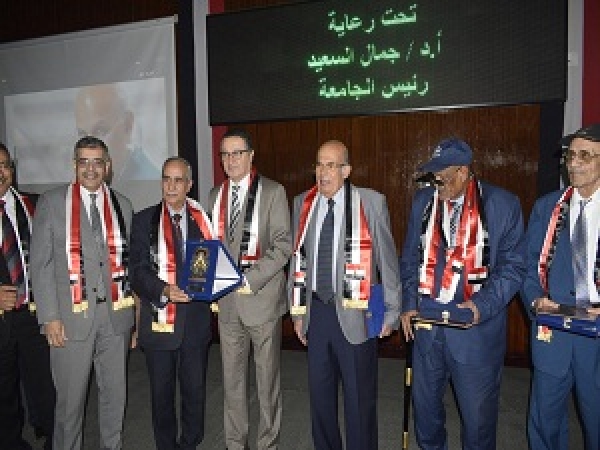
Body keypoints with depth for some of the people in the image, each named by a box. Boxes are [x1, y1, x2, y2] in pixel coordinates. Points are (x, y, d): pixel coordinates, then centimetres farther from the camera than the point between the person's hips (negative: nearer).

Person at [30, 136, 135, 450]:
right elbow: (40, 264, -2)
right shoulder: (51, 203, 0)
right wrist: (49, 317, -8)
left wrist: (132, 307, 5)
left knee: (115, 393, 13)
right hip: (71, 318, -2)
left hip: (116, 316, 3)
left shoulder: (122, 205, 9)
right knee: (70, 398, 8)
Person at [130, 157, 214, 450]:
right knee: (161, 392, 14)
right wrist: (164, 290, -22)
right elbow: (138, 271, -6)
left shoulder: (202, 220, 4)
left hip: (195, 319, 1)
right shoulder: (145, 220, 1)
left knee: (195, 389, 12)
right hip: (159, 318, -1)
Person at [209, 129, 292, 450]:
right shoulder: (215, 195, 12)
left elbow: (283, 245, -9)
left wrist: (251, 279, -17)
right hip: (226, 300, 4)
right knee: (232, 378, 14)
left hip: (262, 296, -4)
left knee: (267, 378, 7)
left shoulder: (273, 192, -3)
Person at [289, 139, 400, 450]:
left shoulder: (371, 202, -5)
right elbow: (297, 258, 10)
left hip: (355, 313, -4)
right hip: (316, 310, 4)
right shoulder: (303, 204, 5)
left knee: (359, 396, 7)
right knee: (319, 392, 16)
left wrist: (391, 311, 0)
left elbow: (387, 259, -2)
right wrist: (297, 311, 11)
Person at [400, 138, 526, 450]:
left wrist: (483, 305, -17)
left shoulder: (503, 204, -6)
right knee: (424, 402, 18)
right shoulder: (424, 200, 6)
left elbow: (513, 266, -5)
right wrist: (409, 304, 2)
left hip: (475, 322, -3)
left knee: (478, 412, 10)